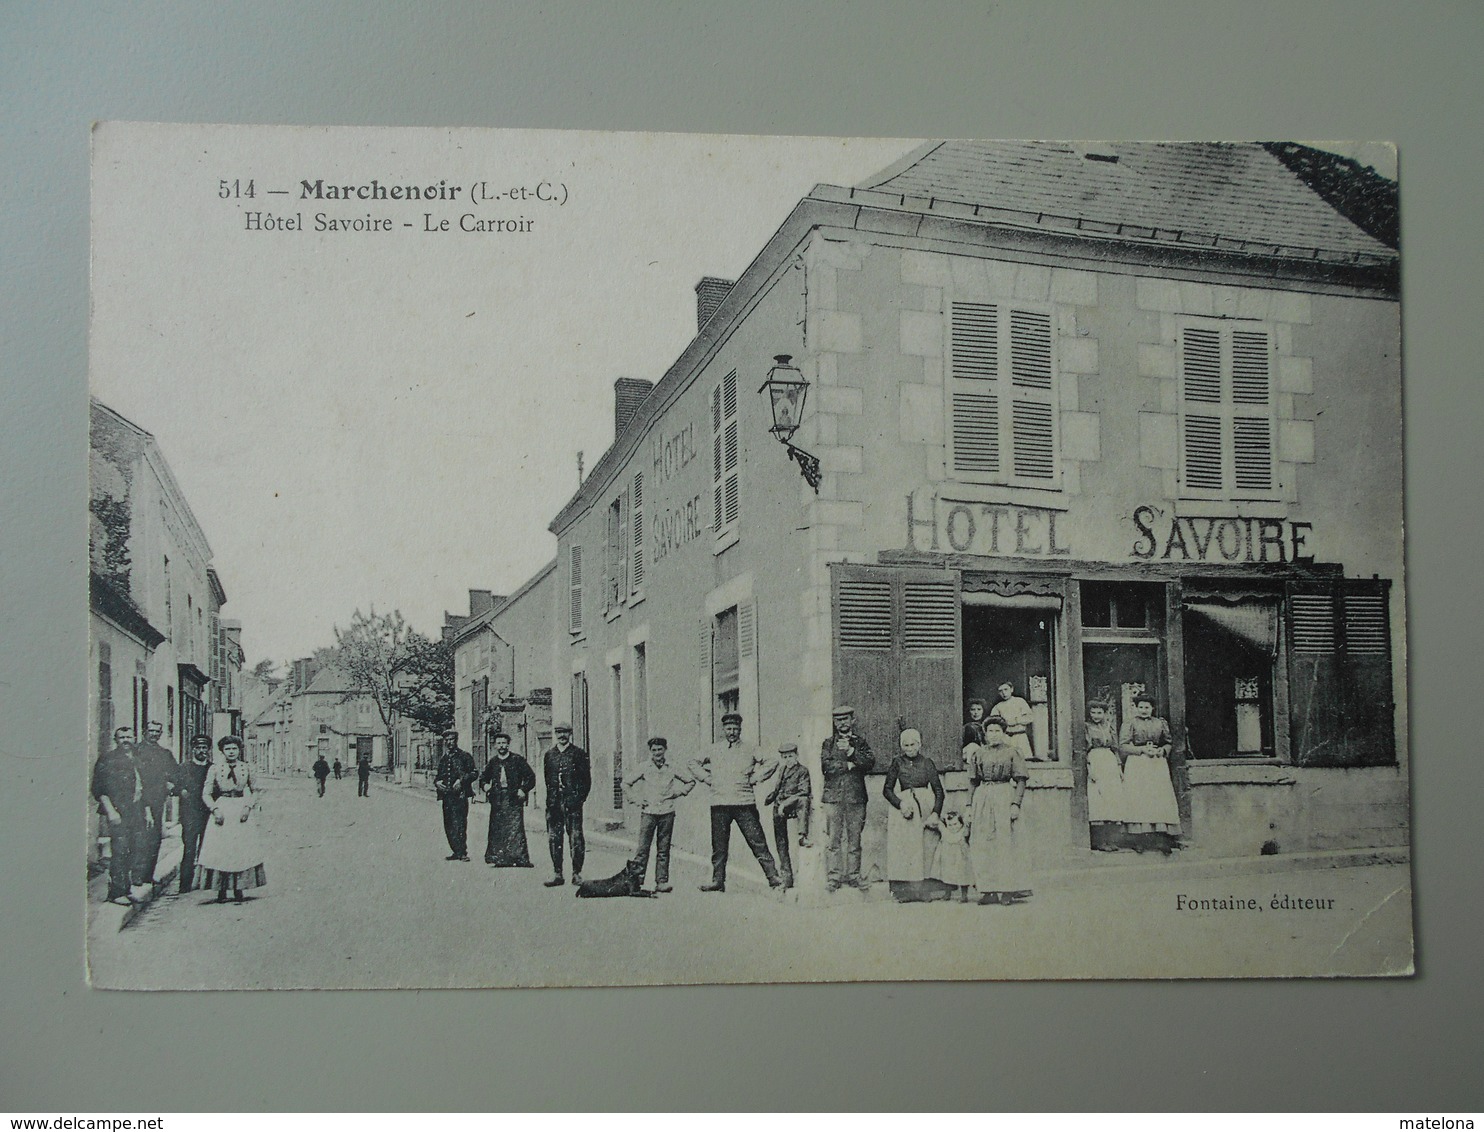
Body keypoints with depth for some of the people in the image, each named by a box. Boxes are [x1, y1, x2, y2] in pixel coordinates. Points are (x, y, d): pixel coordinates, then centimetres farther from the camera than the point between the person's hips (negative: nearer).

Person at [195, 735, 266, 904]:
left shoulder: (246, 769, 6)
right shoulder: (214, 769, 2)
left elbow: (255, 792, 13)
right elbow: (206, 794, 4)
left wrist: (248, 807, -3)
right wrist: (215, 810, -10)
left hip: (241, 813, 1)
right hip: (222, 812, -1)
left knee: (241, 851, -2)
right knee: (219, 850, -4)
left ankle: (238, 891, 5)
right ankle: (221, 891, 1)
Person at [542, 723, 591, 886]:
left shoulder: (579, 754, 3)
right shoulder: (549, 755, 14)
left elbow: (587, 779, 3)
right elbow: (546, 779, 18)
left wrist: (580, 798, -3)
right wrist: (550, 798, 10)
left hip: (573, 803, -3)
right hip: (554, 803, 3)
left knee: (576, 838, -4)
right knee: (553, 838, 3)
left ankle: (577, 874, 3)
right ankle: (557, 874, 10)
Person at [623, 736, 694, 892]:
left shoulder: (672, 768, 6)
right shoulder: (644, 767, 4)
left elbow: (690, 781, 19)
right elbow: (626, 783, 12)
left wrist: (678, 793, 7)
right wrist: (637, 799, 4)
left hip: (667, 812, 1)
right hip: (648, 812, -1)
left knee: (663, 850, 3)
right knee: (643, 847, -7)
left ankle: (662, 882, 6)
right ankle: (636, 879, -5)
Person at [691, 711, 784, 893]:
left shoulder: (749, 750, 7)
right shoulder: (714, 750, 12)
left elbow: (772, 763, 11)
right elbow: (694, 764, 23)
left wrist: (755, 778, 3)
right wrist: (707, 778, 10)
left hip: (745, 803, -2)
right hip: (719, 804, 2)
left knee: (758, 843, -5)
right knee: (719, 846, 6)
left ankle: (774, 879, -4)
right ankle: (718, 881, 15)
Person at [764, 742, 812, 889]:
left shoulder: (802, 770, -2)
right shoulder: (782, 770, 16)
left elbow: (803, 791, -13)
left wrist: (786, 803, -19)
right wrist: (769, 798, 14)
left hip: (794, 805, -5)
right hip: (779, 807, 5)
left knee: (803, 800, -39)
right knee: (781, 842, 0)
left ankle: (803, 836, -49)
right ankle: (786, 877, 6)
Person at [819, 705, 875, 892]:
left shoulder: (860, 742, 13)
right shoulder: (828, 743, 12)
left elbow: (870, 763, -3)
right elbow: (825, 767, -2)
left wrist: (851, 751, -12)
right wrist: (848, 765, -8)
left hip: (856, 797, 1)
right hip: (833, 797, 0)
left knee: (854, 838, 2)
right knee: (833, 839, -3)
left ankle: (853, 875, 8)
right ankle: (833, 876, 1)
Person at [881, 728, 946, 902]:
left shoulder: (927, 763, 4)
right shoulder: (897, 763, 4)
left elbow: (939, 791, 4)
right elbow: (887, 790, 4)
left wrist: (936, 813, -8)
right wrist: (901, 805, -12)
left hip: (926, 808, 0)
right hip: (903, 807, 0)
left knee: (926, 848, -3)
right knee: (903, 848, -4)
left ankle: (926, 891, -1)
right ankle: (904, 891, -4)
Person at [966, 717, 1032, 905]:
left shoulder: (1012, 752, 2)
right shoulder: (978, 753, 12)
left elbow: (1021, 781, -2)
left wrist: (1016, 804, -12)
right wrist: (970, 807, 11)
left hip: (1004, 798, -4)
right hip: (982, 800, 4)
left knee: (1005, 843, -5)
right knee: (982, 845, 2)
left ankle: (1007, 890, 1)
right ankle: (989, 890, 7)